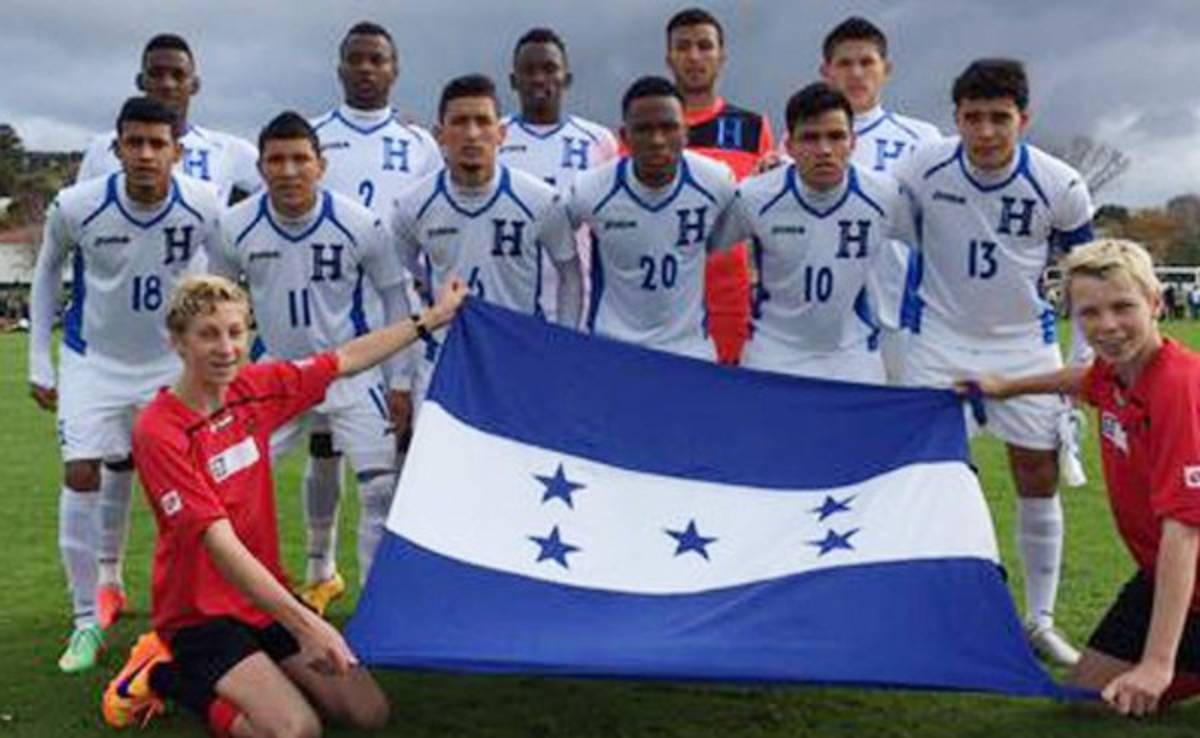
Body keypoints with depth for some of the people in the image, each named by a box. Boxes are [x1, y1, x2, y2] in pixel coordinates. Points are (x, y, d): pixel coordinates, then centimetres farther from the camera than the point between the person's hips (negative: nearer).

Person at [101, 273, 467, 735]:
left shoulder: (254, 388, -2)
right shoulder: (159, 432, -21)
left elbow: (347, 360, 11)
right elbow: (220, 544, -27)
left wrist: (434, 317, 16)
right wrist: (306, 625, -32)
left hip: (265, 599, 7)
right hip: (201, 613, -6)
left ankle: (238, 677, 17)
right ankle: (168, 676, 1)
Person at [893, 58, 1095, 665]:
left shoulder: (1060, 186, -12)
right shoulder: (922, 169, -15)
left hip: (1025, 344, 1)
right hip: (938, 339, 0)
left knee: (1039, 479, 4)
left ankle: (1040, 620, 21)